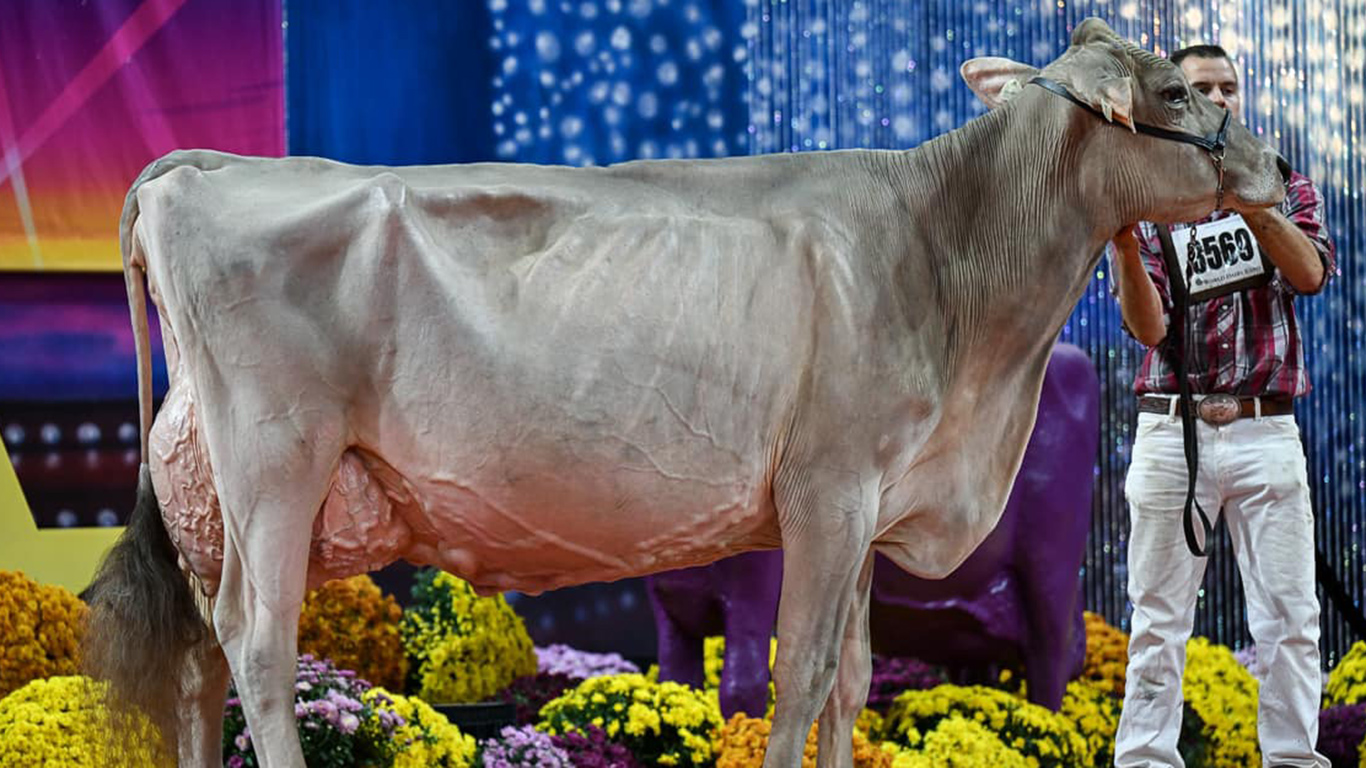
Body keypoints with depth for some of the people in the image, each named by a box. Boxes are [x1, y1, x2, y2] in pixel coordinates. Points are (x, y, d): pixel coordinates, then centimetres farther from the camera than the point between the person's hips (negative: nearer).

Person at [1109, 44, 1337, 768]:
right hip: (1171, 432, -1)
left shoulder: (1286, 190, 13)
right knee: (1159, 620, 0)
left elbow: (1311, 273, -7)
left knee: (1290, 618, -2)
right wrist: (1125, 248, -22)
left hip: (1266, 435, 1)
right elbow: (1149, 328, -4)